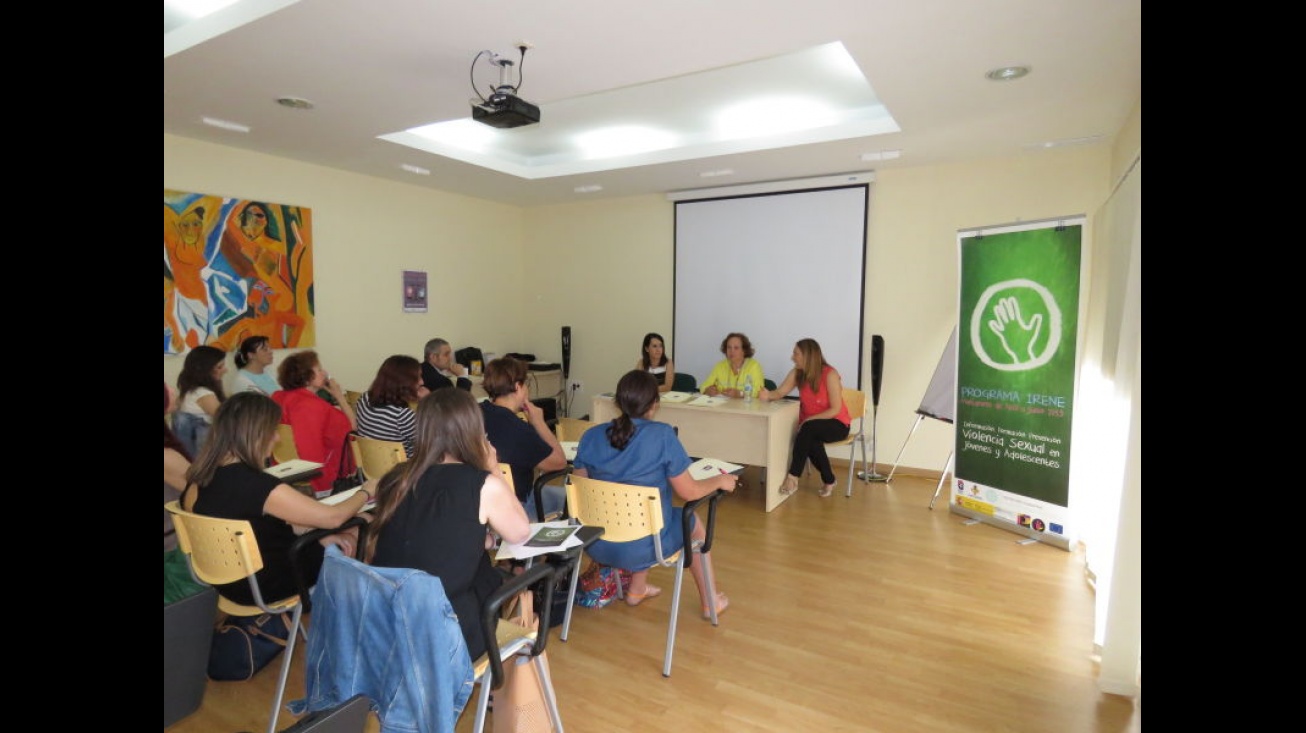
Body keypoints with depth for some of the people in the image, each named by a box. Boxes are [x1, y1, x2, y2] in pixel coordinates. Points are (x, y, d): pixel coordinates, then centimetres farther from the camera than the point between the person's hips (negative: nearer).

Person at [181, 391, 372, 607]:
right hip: (266, 585, -8)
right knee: (360, 529, 10)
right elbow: (333, 518, -23)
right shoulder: (258, 485, -33)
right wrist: (366, 492, -4)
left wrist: (316, 536, 3)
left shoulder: (201, 477, -8)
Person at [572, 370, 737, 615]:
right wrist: (720, 480, 8)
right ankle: (710, 602, 37)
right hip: (643, 547, -4)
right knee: (694, 522, 25)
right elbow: (689, 492, -11)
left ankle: (637, 590, 41)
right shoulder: (662, 435, -17)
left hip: (596, 545, 4)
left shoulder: (590, 436, -5)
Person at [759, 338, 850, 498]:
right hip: (810, 425, 4)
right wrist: (768, 395, -31)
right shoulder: (797, 373, -3)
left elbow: (835, 409, -20)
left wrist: (809, 420, -26)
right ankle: (828, 481, -8)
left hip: (836, 424, -4)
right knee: (810, 440, -31)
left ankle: (792, 477, -30)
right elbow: (780, 392, -8)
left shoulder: (830, 374, -19)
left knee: (808, 430, -35)